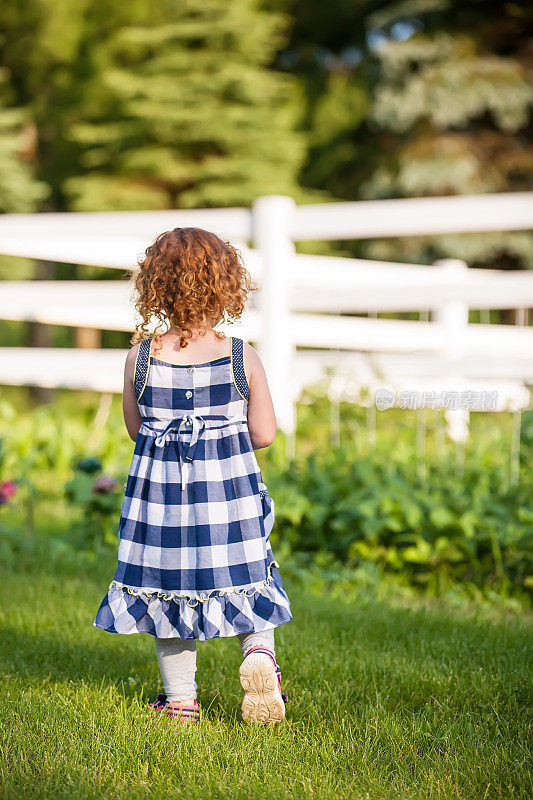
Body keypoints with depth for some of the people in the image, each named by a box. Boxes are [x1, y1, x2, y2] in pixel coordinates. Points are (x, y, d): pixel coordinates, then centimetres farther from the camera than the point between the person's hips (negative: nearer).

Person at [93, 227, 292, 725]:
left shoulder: (140, 356, -8)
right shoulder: (243, 358, -10)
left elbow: (135, 428, 4)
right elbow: (264, 434, -5)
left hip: (159, 487, 1)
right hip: (230, 487, -1)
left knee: (169, 581, 13)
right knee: (243, 574, 17)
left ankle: (180, 699, 19)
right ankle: (259, 652, -8)